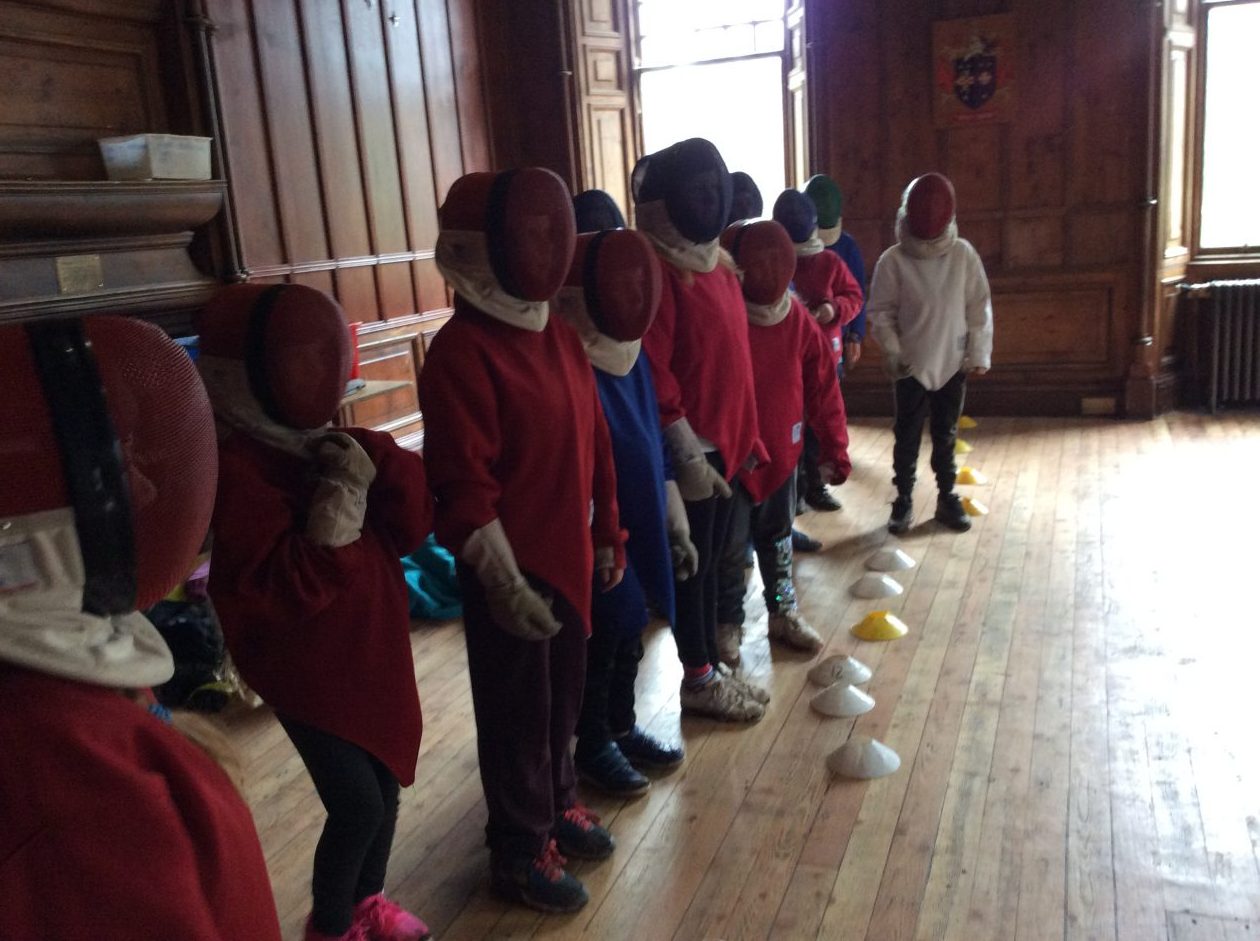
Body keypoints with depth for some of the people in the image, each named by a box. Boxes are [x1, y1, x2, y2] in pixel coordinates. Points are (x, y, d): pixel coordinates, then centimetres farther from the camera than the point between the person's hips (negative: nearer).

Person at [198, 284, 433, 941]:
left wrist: (382, 473, -16)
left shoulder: (329, 447, 4)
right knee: (357, 805, -4)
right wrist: (339, 506, -31)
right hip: (305, 669, -7)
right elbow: (275, 588, -28)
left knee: (385, 784, 16)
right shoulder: (231, 469, -19)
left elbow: (411, 527, 2)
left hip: (372, 649, 7)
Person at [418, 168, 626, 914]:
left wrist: (608, 535, 15)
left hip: (569, 558, 8)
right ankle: (521, 848, 29)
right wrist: (502, 582, -20)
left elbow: (595, 444, 13)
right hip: (511, 572, -7)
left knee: (566, 693, 22)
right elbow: (462, 485, -21)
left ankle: (559, 802, 45)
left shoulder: (561, 335, 6)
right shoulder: (462, 352, -19)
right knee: (518, 711, 9)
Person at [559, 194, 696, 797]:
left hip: (639, 522, 8)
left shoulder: (632, 355, 6)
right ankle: (592, 747, 28)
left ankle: (622, 729, 39)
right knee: (599, 635, 7)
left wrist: (676, 526, 15)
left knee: (628, 631, 19)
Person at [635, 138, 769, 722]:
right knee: (691, 560, 5)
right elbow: (653, 371, -20)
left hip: (726, 439, 8)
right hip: (691, 447, -8)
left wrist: (745, 434, 17)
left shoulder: (716, 259, 12)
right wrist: (687, 453, -20)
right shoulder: (655, 267, -16)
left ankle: (713, 667, 30)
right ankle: (698, 680, 20)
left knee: (713, 555, 16)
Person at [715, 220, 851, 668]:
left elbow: (822, 390, 1)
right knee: (729, 545, 6)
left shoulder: (798, 320, -6)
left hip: (782, 452, 4)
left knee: (777, 537, 19)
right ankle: (727, 624, 23)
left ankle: (784, 613, 35)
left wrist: (834, 449, 2)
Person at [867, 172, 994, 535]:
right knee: (907, 436, 6)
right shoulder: (893, 260, -9)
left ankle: (947, 498, 25)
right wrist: (893, 352, -13)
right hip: (911, 365, -1)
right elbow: (881, 312, -4)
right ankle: (903, 500, 18)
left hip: (953, 363, 2)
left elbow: (979, 306, 0)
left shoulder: (963, 253, -4)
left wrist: (979, 353, -2)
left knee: (945, 435, 12)